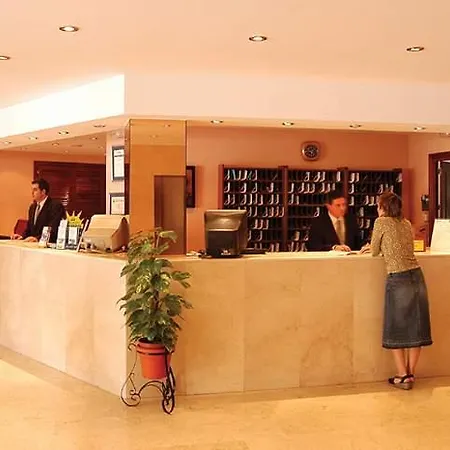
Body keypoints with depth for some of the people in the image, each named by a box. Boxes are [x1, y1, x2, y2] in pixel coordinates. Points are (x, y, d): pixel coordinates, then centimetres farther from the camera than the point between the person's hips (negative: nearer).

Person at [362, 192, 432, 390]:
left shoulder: (381, 222, -3)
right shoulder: (407, 224, 15)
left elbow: (375, 252, 6)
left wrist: (371, 247, 28)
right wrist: (380, 247, 35)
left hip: (398, 279, -6)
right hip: (416, 276, 6)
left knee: (396, 329, 5)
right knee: (415, 327, 11)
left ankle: (403, 376, 7)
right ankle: (411, 373, 19)